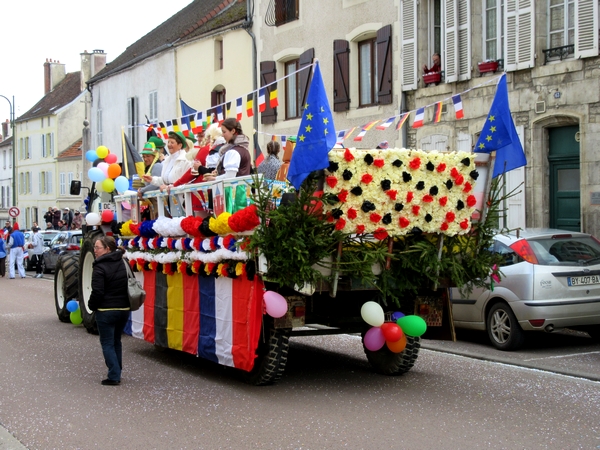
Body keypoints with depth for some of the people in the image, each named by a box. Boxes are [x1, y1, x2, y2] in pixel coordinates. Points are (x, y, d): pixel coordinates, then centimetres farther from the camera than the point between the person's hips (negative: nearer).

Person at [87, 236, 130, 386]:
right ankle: (117, 373, 22)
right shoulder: (123, 263, 8)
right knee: (116, 341, 19)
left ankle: (114, 376, -2)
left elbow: (97, 292, -18)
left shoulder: (100, 267, -15)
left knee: (107, 343, 2)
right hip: (124, 309, 7)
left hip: (106, 311, -7)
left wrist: (91, 306, -1)